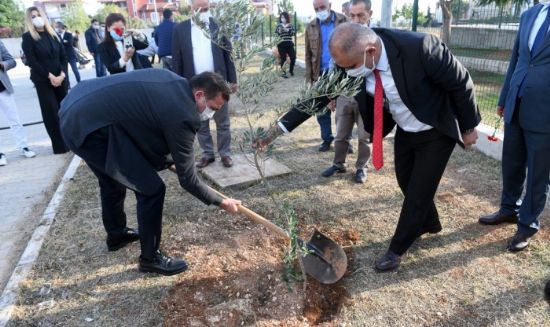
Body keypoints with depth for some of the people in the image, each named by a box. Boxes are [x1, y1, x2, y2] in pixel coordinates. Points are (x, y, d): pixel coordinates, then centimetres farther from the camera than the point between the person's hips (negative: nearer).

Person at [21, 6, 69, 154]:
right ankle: (60, 145, 2)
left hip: (60, 79, 4)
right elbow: (31, 61, -9)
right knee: (52, 113, -4)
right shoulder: (28, 37, -1)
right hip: (43, 81, -4)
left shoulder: (53, 35, 11)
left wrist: (62, 74, -9)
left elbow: (63, 57, 6)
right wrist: (50, 76, -15)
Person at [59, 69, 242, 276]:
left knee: (112, 181, 28)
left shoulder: (173, 82, 7)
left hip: (76, 111, 10)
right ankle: (150, 258, 13)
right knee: (151, 188, -5)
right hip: (90, 127, -10)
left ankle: (116, 234, 51)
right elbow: (187, 178, -11)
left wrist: (167, 159, 24)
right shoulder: (181, 116, -18)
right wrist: (221, 202, 2)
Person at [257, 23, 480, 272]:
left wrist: (468, 127, -8)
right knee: (406, 183, 20)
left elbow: (461, 83, -21)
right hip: (404, 131, 6)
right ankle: (428, 223, 50)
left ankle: (397, 248, 24)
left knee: (419, 191, 3)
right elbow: (320, 93, -15)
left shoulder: (419, 47, -36)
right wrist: (280, 127, -20)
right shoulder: (353, 58, -20)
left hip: (435, 132, -5)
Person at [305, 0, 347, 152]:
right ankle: (326, 139, 23)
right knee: (322, 109, 8)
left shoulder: (344, 21, -3)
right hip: (321, 75, 3)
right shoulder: (311, 27, 4)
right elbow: (308, 55, 5)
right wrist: (309, 78, 0)